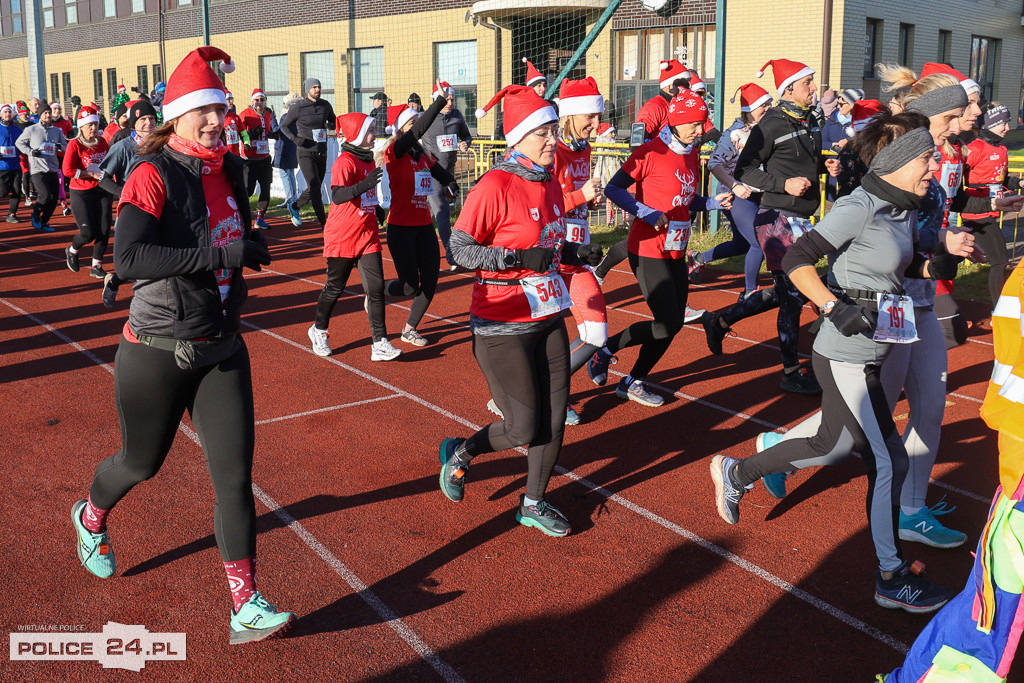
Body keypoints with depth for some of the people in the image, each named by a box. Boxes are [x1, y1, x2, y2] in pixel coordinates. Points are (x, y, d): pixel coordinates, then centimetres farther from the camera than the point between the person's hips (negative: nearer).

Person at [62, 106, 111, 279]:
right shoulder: (74, 144, -10)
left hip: (101, 191, 5)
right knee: (88, 233, -6)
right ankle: (71, 251, 27)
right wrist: (92, 174, -16)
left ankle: (96, 266, 13)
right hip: (81, 194, -5)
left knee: (104, 230, -2)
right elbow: (67, 170, -16)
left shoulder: (102, 142, 6)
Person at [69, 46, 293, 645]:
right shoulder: (155, 175, -16)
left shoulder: (230, 171, 4)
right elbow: (128, 257, -32)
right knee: (142, 461, 17)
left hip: (222, 351, 5)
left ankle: (247, 608, 6)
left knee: (236, 475, -1)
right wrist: (218, 255, -32)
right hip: (157, 354, -5)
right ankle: (91, 517, 52)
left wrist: (250, 249, 7)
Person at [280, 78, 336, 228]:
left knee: (315, 188, 15)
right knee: (315, 189, -12)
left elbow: (333, 122, 20)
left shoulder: (325, 105, 5)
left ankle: (294, 207, 40)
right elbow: (284, 126, 3)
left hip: (322, 152, 5)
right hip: (306, 153, -5)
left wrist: (330, 125, -5)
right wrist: (295, 138, -15)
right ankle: (324, 224, -8)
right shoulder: (298, 107, -7)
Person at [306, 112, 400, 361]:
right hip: (342, 237, -6)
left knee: (376, 287, -4)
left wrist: (376, 209, 21)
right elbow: (337, 196, -31)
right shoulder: (345, 161, -15)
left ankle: (379, 343, -3)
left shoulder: (368, 159, 11)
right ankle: (319, 330, 30)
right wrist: (364, 185, -43)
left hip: (368, 235, 7)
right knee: (335, 287, 7)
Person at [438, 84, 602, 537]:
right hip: (504, 327, -7)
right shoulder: (495, 186, -17)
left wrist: (571, 252, 2)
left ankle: (533, 505, 26)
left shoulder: (550, 183, 8)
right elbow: (460, 250, -17)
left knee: (554, 418, 9)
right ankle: (459, 453, 26)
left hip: (548, 318, 8)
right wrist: (520, 257, -24)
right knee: (524, 430, -2)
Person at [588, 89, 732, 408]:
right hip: (648, 250, -8)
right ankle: (606, 347, 10)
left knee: (673, 323, 9)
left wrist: (714, 203, 4)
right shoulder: (651, 152, -14)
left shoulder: (692, 154, 11)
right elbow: (613, 189, -15)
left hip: (676, 250, 8)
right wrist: (646, 213, -25)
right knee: (667, 324, -10)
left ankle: (633, 383, 22)